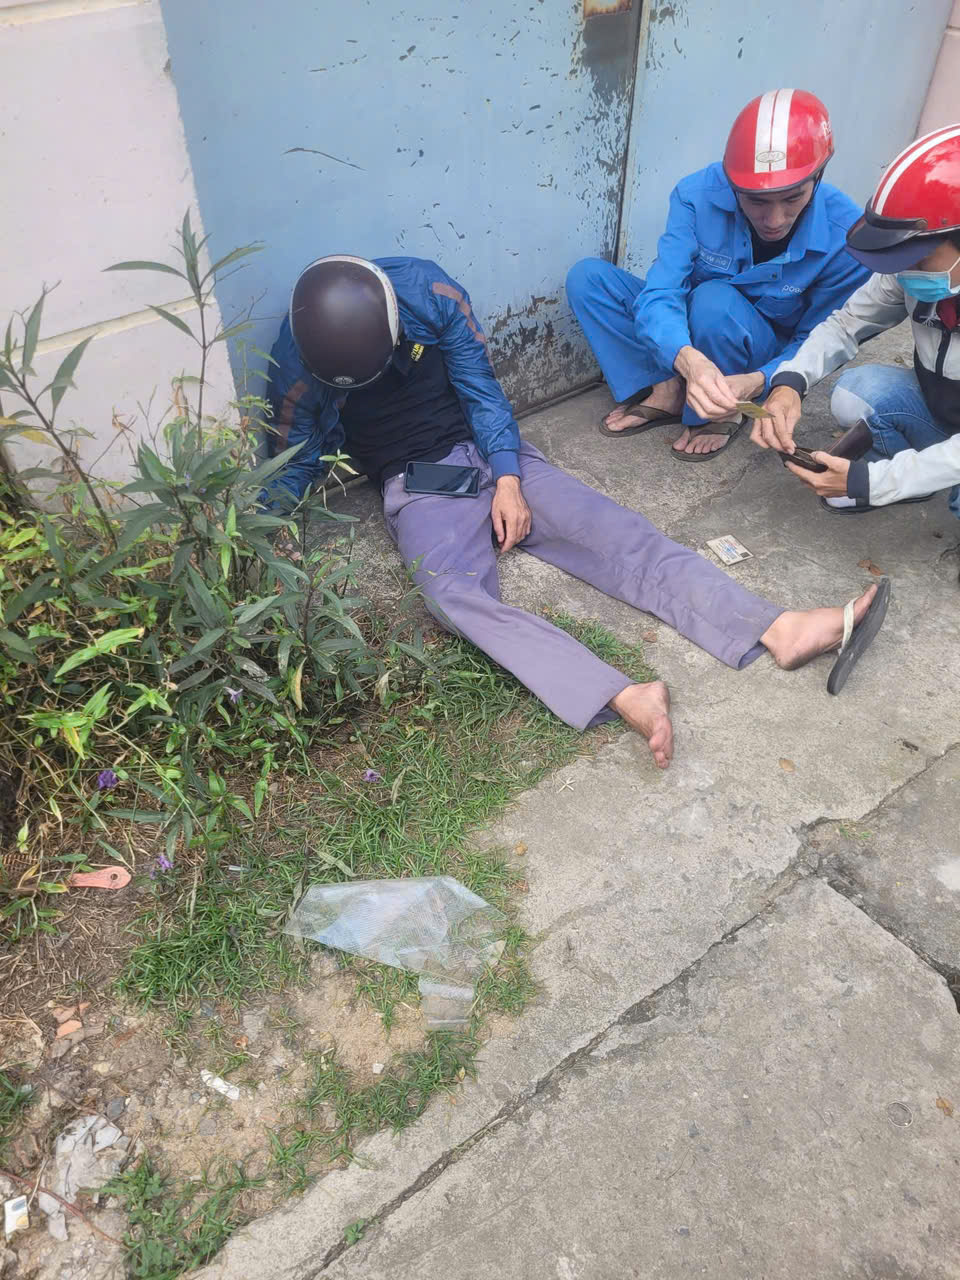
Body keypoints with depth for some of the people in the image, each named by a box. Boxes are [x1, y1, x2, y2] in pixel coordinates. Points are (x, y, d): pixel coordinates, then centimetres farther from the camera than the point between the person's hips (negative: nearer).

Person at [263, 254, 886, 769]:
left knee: (610, 532, -18)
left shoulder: (427, 292, -8)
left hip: (492, 453, 2)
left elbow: (482, 390, -1)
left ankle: (780, 630, -29)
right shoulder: (299, 357, -7)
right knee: (456, 592, -34)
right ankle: (629, 697, -53)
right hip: (417, 485, -2)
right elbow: (296, 459, 3)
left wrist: (508, 482, -10)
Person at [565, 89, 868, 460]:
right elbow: (659, 295, -31)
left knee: (713, 300, -36)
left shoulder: (846, 237, -24)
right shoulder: (698, 194, -24)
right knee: (587, 277, -18)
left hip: (765, 356, -1)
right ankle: (666, 391, -16)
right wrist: (690, 360, -54)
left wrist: (757, 382, -39)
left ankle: (725, 412, -10)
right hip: (688, 340, 2)